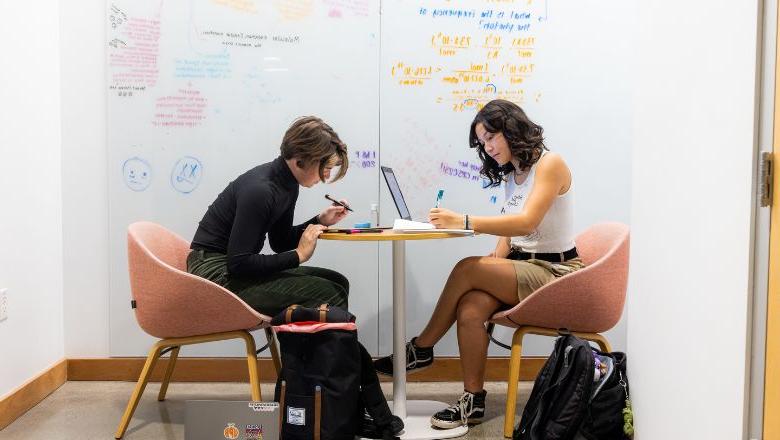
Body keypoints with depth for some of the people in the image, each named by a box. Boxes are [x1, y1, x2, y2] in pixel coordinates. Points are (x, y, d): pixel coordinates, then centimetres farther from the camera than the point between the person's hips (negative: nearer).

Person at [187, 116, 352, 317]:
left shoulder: (287, 184, 4)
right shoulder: (259, 190, -25)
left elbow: (280, 242, 16)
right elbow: (238, 263, -24)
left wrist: (320, 221, 2)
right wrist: (298, 255, -18)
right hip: (216, 275, -10)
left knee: (337, 283, 2)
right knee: (329, 294, -19)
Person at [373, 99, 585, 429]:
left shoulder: (550, 164, -11)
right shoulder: (510, 174, 15)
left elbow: (527, 222, -24)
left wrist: (464, 222, -33)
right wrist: (497, 254, -9)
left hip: (555, 273, -6)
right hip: (523, 270, 7)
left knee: (467, 269, -26)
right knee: (470, 310, -24)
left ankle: (421, 349, -9)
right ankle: (473, 401, -17)